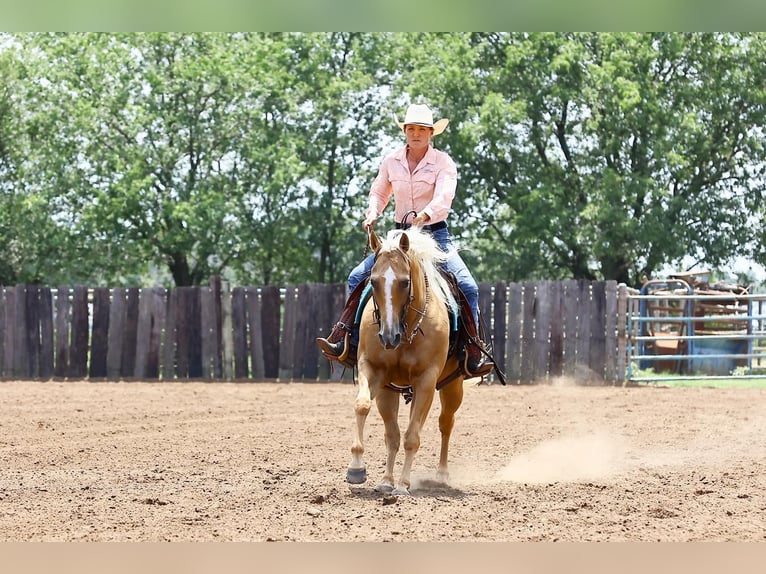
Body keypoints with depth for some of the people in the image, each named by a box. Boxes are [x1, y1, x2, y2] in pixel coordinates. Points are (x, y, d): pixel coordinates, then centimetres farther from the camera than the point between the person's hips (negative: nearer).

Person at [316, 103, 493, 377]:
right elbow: (379, 193, 18)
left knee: (467, 286, -21)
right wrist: (372, 213, -3)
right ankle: (347, 344, -4)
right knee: (358, 277, -7)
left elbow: (444, 197, -23)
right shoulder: (391, 162, 4)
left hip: (435, 233, -4)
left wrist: (425, 215, -43)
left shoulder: (443, 162, -8)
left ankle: (474, 353, -14)